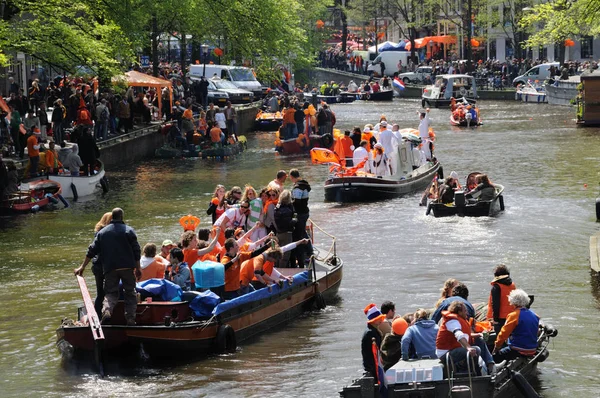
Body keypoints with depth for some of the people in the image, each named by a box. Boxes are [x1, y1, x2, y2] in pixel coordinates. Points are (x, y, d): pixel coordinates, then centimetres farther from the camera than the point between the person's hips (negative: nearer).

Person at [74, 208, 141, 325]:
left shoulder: (102, 232, 8)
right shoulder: (129, 230, 0)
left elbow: (92, 251, 8)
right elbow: (136, 251, -2)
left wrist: (82, 267, 13)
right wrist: (138, 268, 6)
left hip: (110, 268, 1)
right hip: (127, 267, -1)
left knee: (111, 293, 6)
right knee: (130, 293, 10)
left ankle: (106, 311, -23)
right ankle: (130, 319, 2)